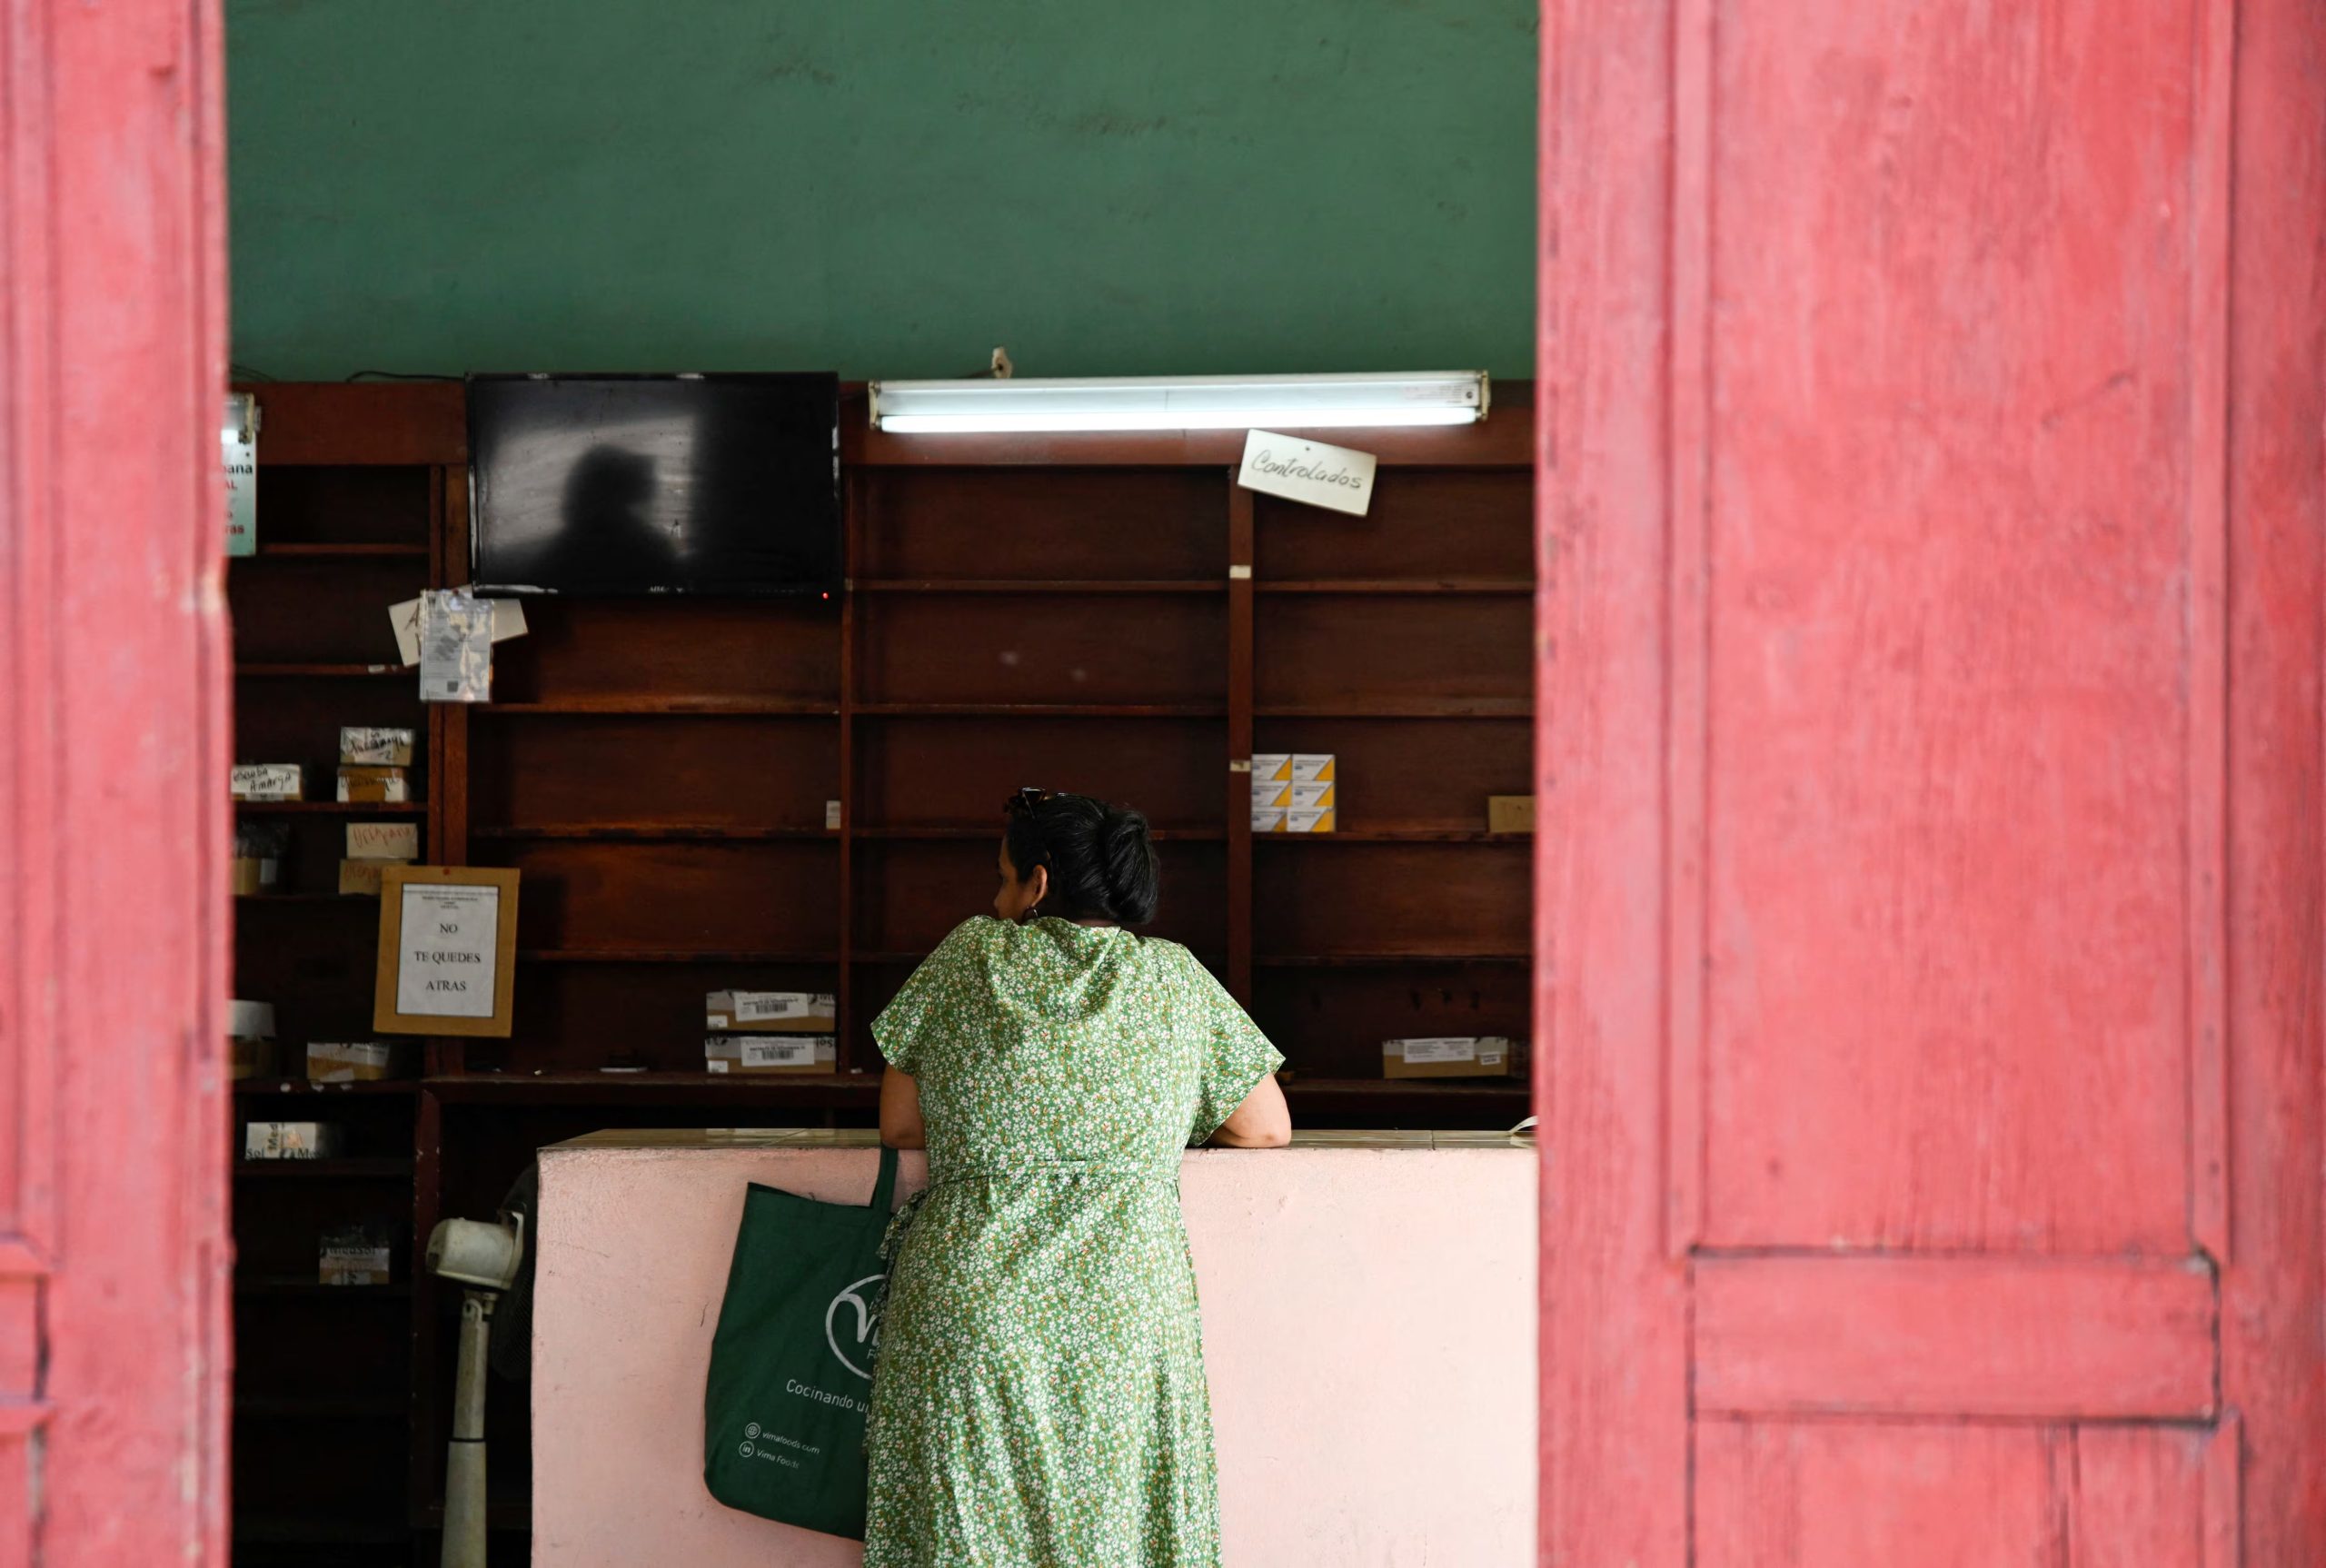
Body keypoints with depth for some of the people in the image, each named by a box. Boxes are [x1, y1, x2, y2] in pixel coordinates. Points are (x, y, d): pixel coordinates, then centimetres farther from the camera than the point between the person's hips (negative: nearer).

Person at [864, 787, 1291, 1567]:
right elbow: (1268, 1128, 13)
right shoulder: (1175, 978, 7)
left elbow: (899, 1125, 11)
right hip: (1125, 1309, 1)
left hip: (966, 1302, -1)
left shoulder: (969, 956, 5)